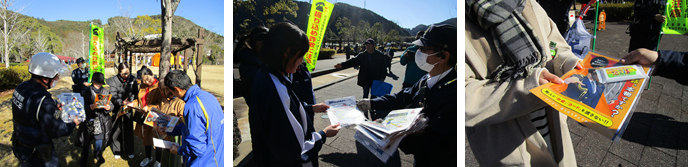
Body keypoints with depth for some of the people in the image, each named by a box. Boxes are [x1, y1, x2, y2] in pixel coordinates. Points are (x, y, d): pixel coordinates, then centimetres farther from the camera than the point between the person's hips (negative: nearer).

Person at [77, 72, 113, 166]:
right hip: (89, 120, -2)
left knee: (99, 139, 14)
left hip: (101, 121, 2)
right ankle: (84, 159, 26)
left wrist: (109, 107, -20)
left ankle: (98, 155, 37)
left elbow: (111, 104, 2)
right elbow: (82, 106, -8)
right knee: (86, 141, 8)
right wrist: (89, 107, -28)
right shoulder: (86, 92, -5)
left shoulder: (105, 92, 3)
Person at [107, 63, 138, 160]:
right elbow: (113, 95, -14)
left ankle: (129, 151, 22)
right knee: (117, 130, 6)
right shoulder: (114, 80, -9)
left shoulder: (133, 79, -2)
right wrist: (122, 102, -29)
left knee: (128, 130, 9)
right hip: (117, 108, -1)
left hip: (128, 108, 1)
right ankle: (117, 151, 22)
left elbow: (135, 93, 1)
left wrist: (130, 101, -16)